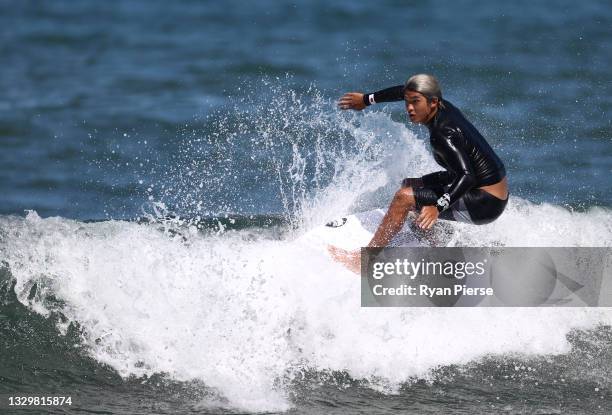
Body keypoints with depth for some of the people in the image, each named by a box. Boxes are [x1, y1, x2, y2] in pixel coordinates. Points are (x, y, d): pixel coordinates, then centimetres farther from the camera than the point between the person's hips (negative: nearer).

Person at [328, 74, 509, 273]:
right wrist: (367, 99, 30)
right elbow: (403, 92, 20)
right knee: (409, 185, 23)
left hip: (486, 204, -10)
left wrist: (438, 207, -46)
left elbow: (467, 176, -36)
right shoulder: (443, 106, 1)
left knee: (404, 197, -15)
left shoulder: (443, 135, -25)